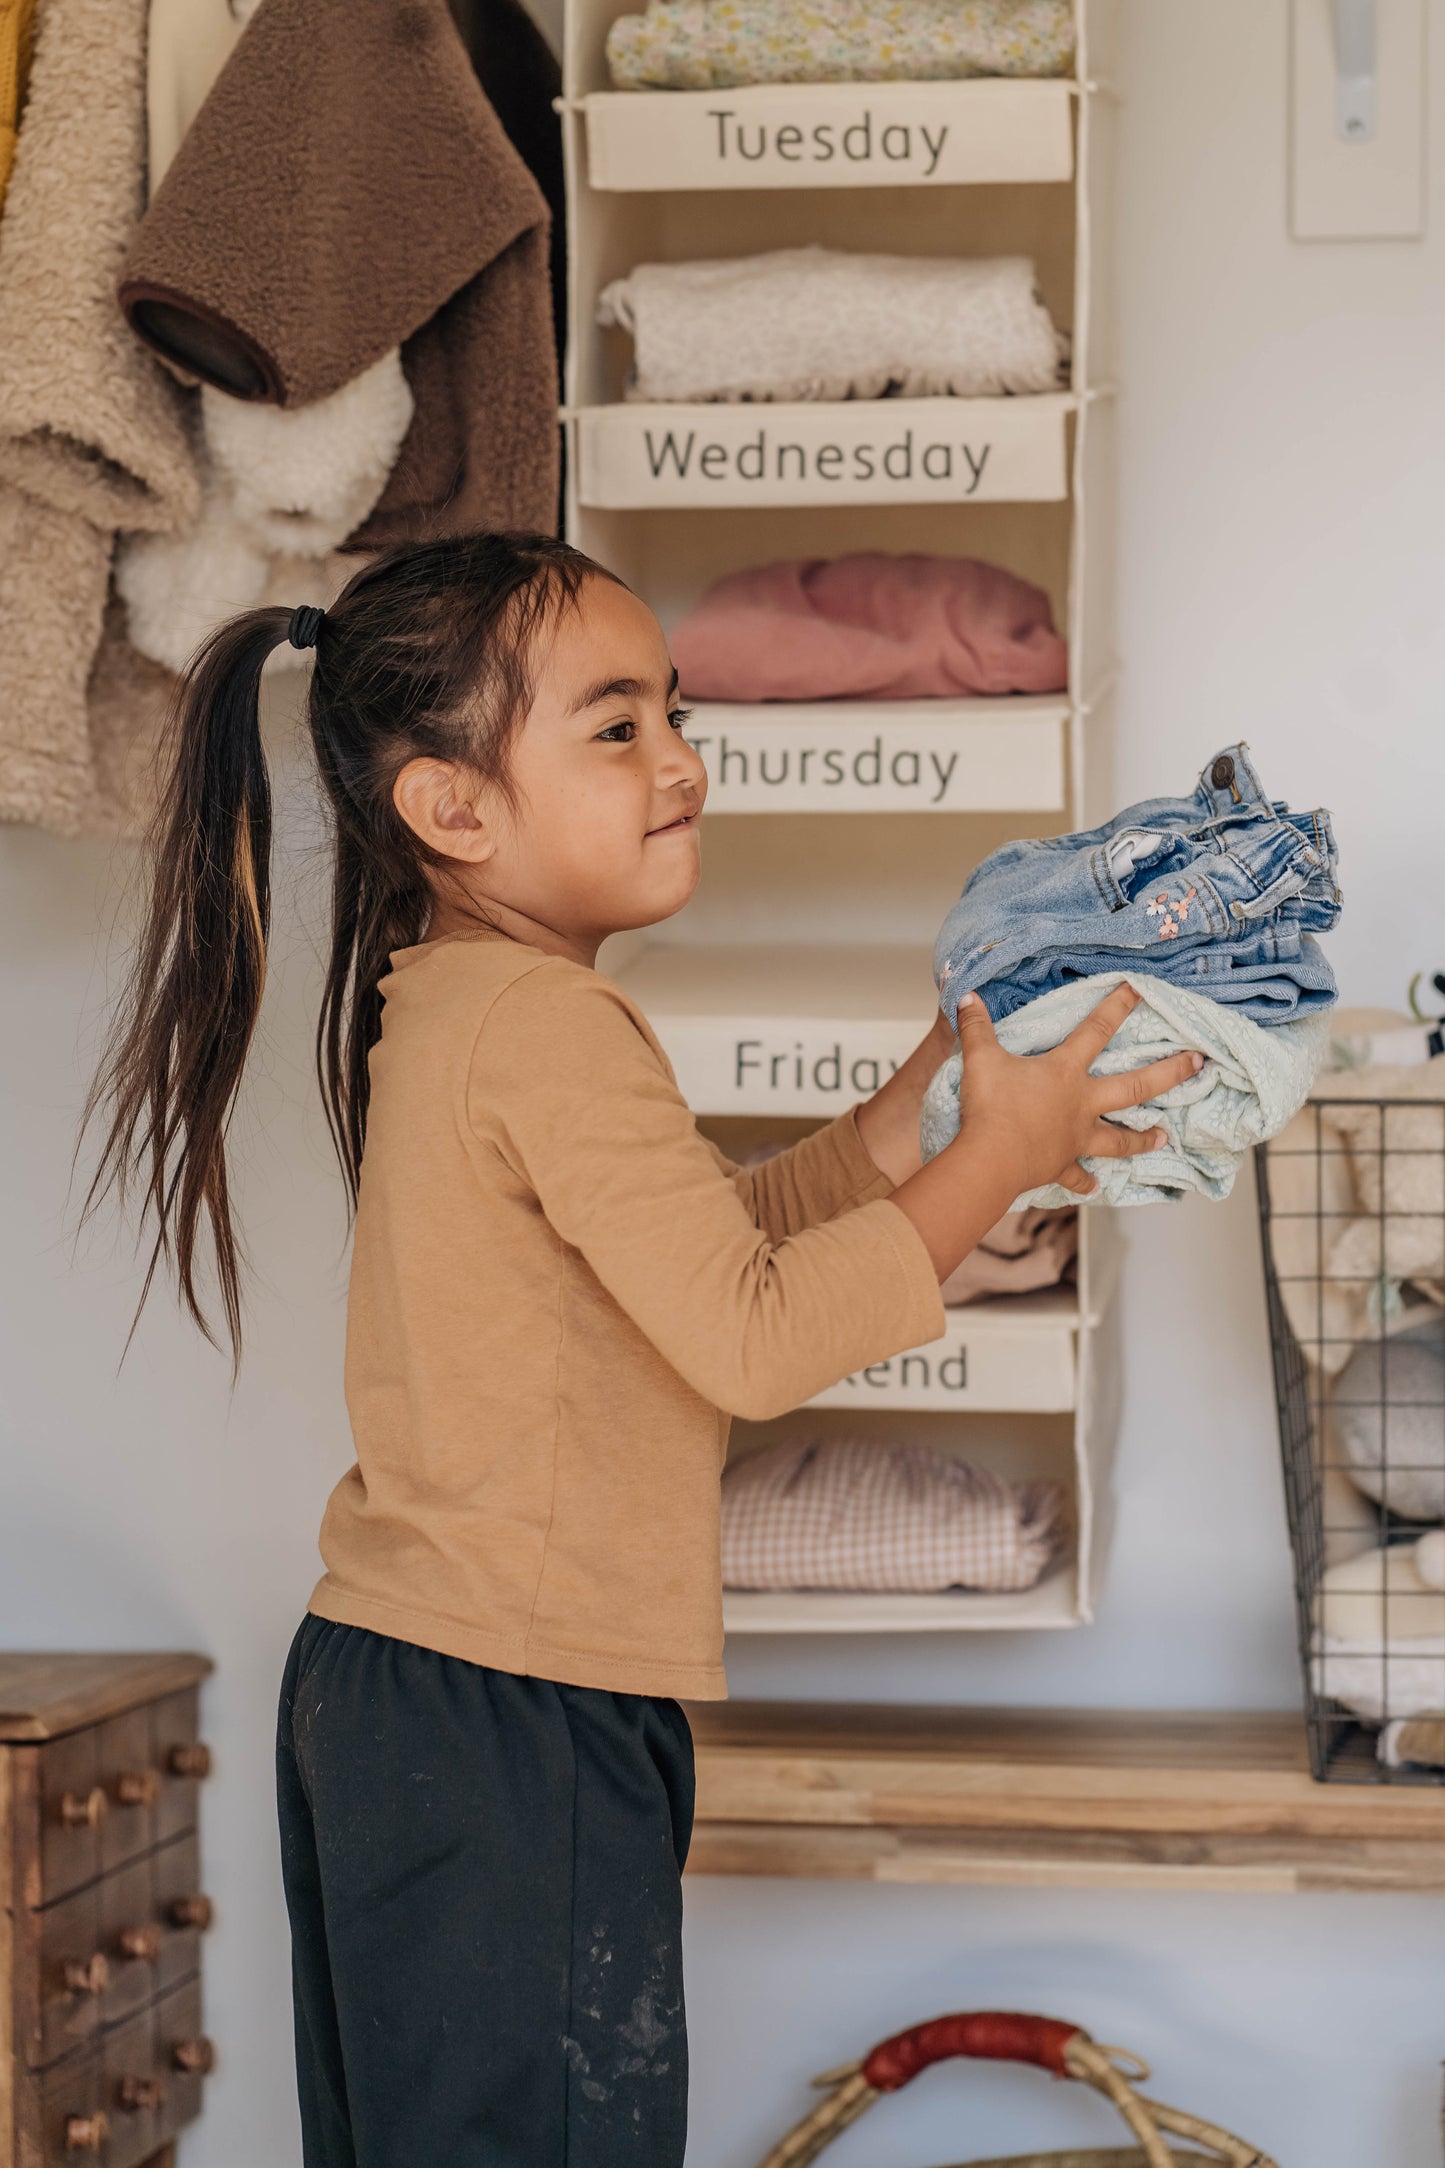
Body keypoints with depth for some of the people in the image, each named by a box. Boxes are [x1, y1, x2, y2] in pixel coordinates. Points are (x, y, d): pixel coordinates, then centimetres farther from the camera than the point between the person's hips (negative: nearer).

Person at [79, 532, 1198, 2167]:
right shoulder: (550, 1023, -18)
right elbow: (749, 1334, -22)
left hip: (377, 1685, 10)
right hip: (516, 1717, -10)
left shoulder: (433, 1004, 14)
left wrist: (907, 1116, 12)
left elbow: (702, 1233, 21)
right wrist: (997, 1157, -13)